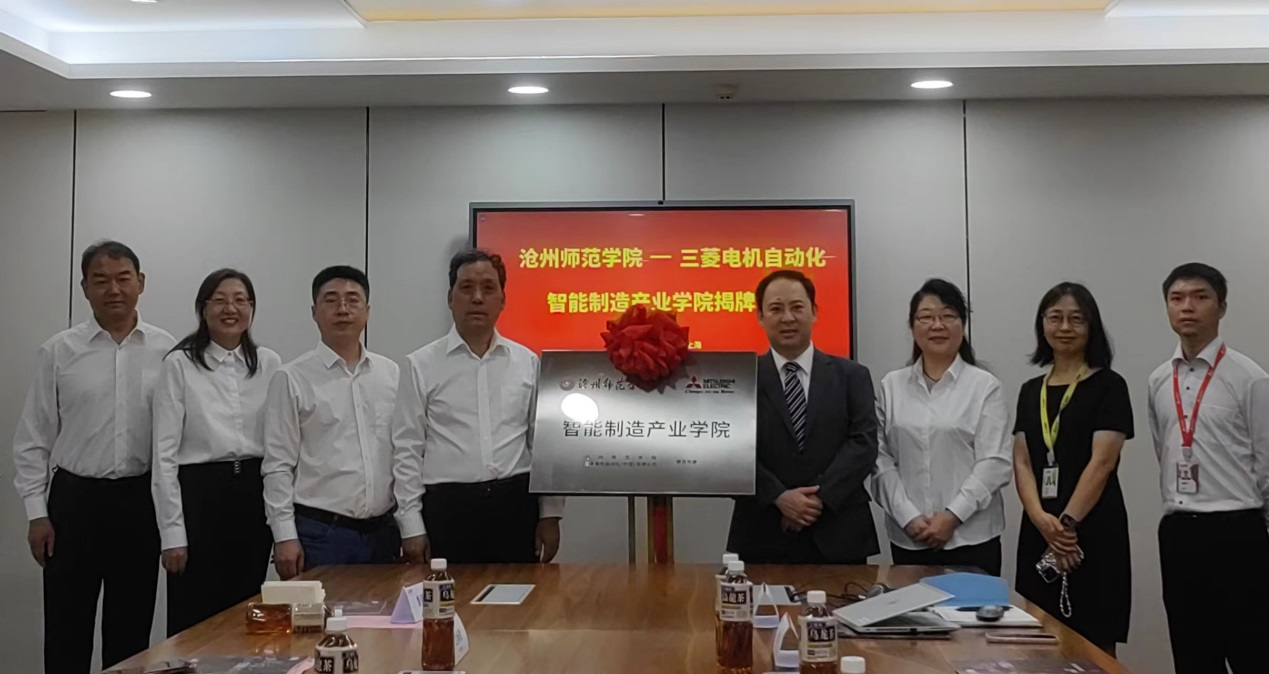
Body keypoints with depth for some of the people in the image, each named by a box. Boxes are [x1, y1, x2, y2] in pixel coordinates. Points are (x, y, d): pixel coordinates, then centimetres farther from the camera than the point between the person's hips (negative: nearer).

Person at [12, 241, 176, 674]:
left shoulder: (167, 351, 0)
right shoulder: (58, 352, -1)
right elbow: (33, 439, 2)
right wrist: (37, 512, -2)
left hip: (141, 499, 1)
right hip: (75, 498, 0)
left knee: (132, 627, 11)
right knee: (66, 627, 6)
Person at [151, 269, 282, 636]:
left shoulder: (270, 364, 6)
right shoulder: (179, 364, -4)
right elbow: (164, 453, -6)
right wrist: (172, 532, -10)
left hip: (253, 495, 4)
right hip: (199, 495, -3)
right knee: (193, 620, 2)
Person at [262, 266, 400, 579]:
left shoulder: (392, 374, 9)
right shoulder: (292, 379, -2)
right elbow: (278, 466, -3)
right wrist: (285, 537, -9)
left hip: (382, 532, 4)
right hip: (318, 535, -3)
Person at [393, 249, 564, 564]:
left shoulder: (528, 363, 7)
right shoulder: (421, 365, 0)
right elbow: (407, 451, 0)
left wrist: (550, 514, 5)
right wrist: (411, 526, -5)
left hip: (515, 505, 2)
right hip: (447, 506, -2)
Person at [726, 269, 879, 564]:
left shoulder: (852, 376, 7)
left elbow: (863, 443, -3)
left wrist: (821, 497, -15)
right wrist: (779, 497, -17)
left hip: (838, 537, 1)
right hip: (764, 540, -1)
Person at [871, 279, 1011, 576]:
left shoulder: (985, 386, -1)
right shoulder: (891, 386, 6)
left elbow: (995, 463, -6)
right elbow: (881, 459, 2)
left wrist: (952, 516, -13)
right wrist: (909, 517, -9)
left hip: (971, 537, -2)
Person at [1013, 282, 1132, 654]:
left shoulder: (1109, 385, -1)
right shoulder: (1031, 390, 13)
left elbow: (1102, 462, -10)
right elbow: (1022, 462, 6)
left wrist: (1068, 522, -16)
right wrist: (1041, 519, -11)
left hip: (1092, 531, -4)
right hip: (1039, 531, 5)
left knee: (1093, 641, -1)